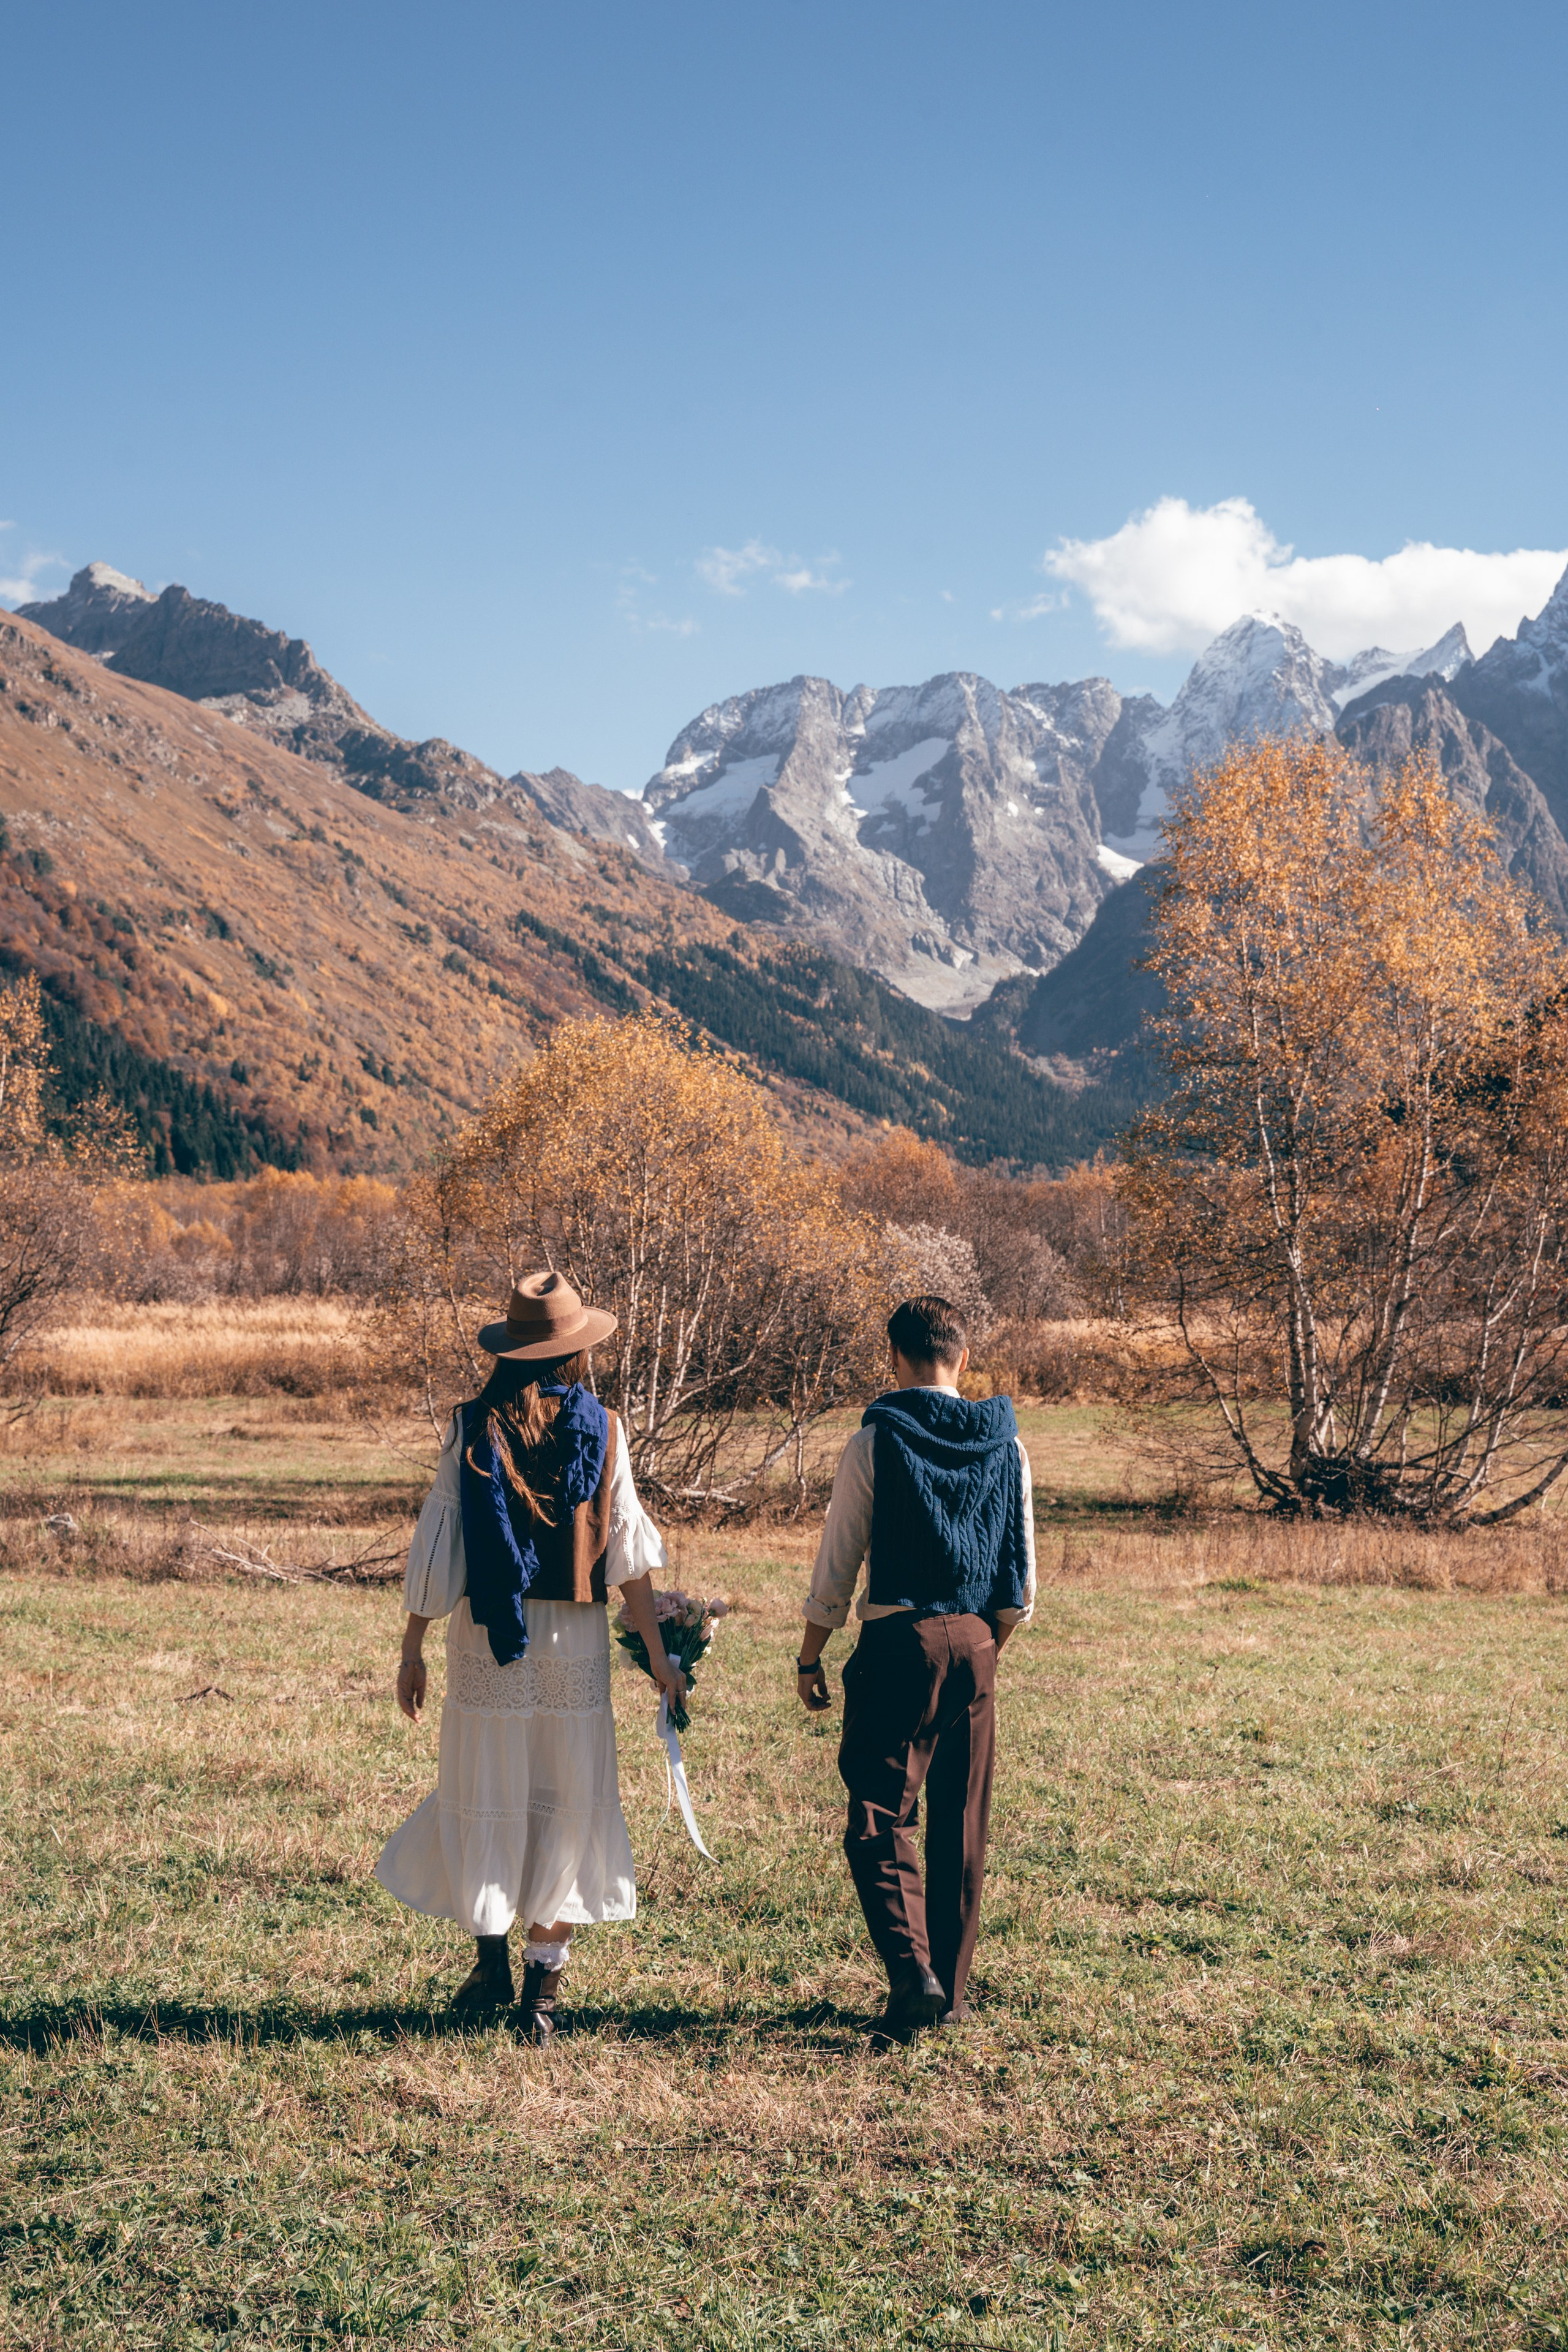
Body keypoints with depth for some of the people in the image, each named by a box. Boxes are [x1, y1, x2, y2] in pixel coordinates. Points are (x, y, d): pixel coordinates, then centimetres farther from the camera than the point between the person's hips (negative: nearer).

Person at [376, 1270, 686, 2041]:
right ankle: (544, 1981, 10)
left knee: (483, 1797, 13)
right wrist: (658, 1655, 3)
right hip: (574, 1633, 1)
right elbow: (629, 1549, -2)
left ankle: (492, 1959, 15)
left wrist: (412, 1649, 5)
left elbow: (437, 1544, -3)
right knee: (567, 1803, 9)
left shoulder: (473, 1426, -4)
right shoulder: (600, 1427, -2)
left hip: (486, 1632, -1)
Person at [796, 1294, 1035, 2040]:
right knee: (962, 1829, 11)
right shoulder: (1004, 1444, 6)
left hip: (898, 1643, -4)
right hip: (974, 1644, 4)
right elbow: (1021, 1573, 10)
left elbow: (836, 1566, -3)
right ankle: (950, 1991, 17)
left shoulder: (877, 1441, -5)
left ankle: (912, 1972, -17)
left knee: (880, 1822, 0)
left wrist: (809, 1658, 8)